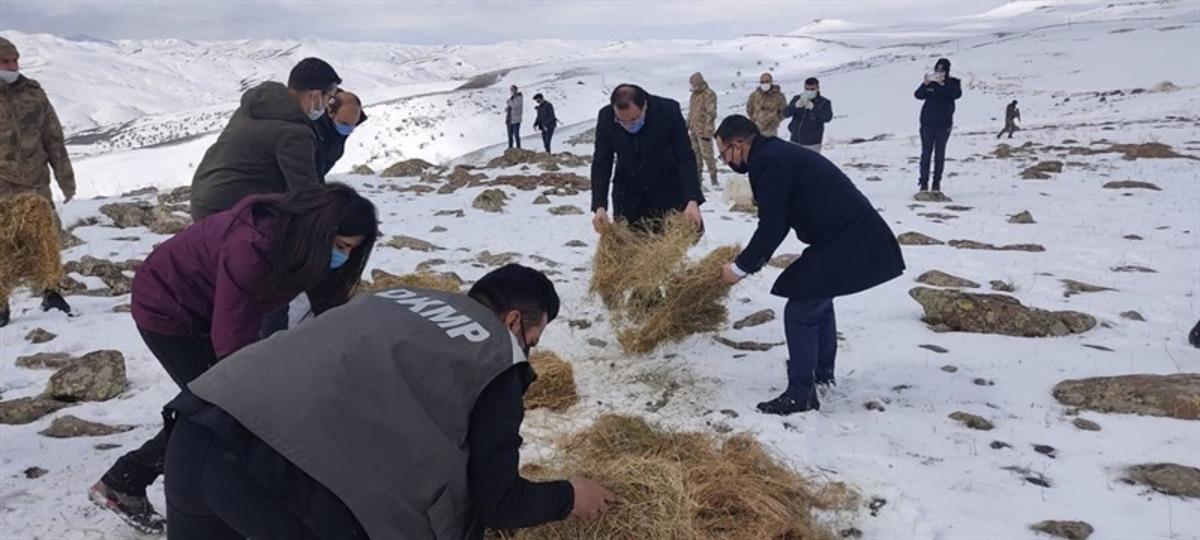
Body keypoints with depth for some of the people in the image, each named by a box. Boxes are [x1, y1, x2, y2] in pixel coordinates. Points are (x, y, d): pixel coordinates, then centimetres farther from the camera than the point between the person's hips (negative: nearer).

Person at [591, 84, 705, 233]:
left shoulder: (669, 111, -24)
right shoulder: (606, 117, -18)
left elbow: (685, 159, -22)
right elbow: (601, 164, -12)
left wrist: (692, 200, -35)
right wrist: (599, 206, -24)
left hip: (668, 190, -2)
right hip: (627, 194, 2)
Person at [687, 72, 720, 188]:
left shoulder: (709, 95, -13)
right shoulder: (694, 94, 13)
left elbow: (711, 114, -17)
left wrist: (707, 131, -20)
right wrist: (687, 125, 20)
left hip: (703, 130, -8)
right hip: (694, 129, 8)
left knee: (707, 153, -9)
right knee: (695, 152, 12)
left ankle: (713, 177, -3)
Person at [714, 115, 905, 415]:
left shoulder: (768, 163, -16)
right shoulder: (777, 153, 15)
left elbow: (772, 226, -17)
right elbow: (778, 221, 20)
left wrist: (740, 267, -5)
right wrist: (754, 259, 18)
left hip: (845, 244, -11)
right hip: (857, 234, 11)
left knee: (800, 312, -4)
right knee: (819, 300, 27)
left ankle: (800, 395, 5)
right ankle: (822, 370, 44)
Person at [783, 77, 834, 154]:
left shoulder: (824, 102, -4)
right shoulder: (797, 99, 6)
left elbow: (828, 117, -21)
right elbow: (785, 114, -6)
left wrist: (813, 108, -33)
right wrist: (795, 106, -27)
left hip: (812, 144, -4)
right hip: (795, 141, 4)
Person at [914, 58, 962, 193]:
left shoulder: (953, 83, 2)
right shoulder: (930, 82, 4)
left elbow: (957, 94, -17)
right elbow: (918, 95, -7)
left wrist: (943, 84, -26)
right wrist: (925, 84, -25)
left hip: (944, 124, 0)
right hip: (927, 123, 1)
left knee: (940, 154, 2)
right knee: (926, 153, -1)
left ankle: (937, 182, 6)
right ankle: (923, 182, 1)